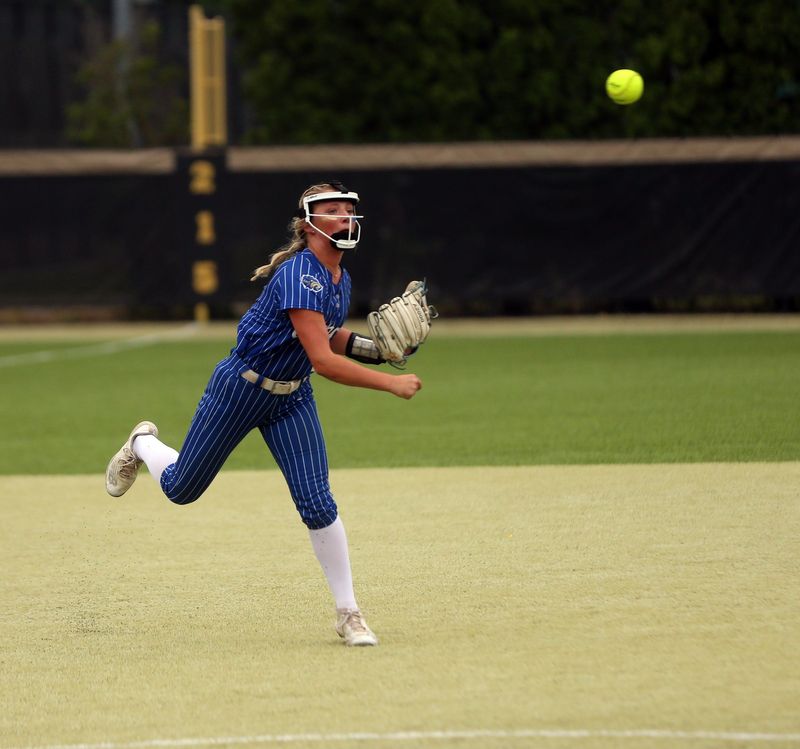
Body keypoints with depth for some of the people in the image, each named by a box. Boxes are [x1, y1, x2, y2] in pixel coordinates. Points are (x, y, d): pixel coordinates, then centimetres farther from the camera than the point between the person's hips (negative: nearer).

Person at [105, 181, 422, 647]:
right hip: (239, 391, -6)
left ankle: (349, 613, 0)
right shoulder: (300, 274, -29)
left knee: (317, 502, -8)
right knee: (180, 489, 11)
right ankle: (144, 445, 46)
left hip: (291, 399, 6)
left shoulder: (340, 281, -1)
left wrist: (379, 349, 1)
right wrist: (390, 384, -35)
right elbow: (322, 360, -35)